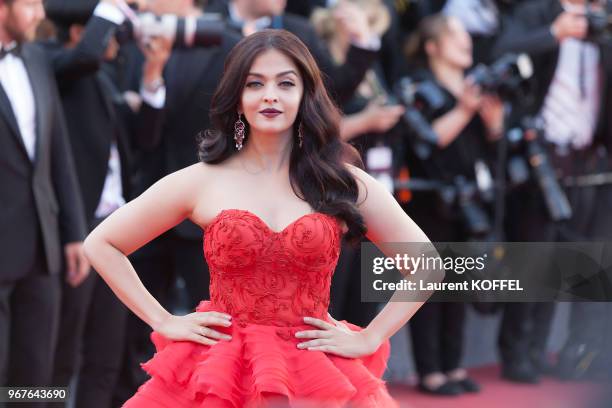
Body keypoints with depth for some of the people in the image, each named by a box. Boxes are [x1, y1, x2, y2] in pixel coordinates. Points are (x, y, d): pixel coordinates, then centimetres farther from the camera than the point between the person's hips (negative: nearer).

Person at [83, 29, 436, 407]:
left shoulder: (343, 183, 1)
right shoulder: (201, 182, 0)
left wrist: (369, 339, -2)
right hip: (217, 373, 0)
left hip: (315, 377, 0)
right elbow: (101, 245, 7)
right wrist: (163, 322, 0)